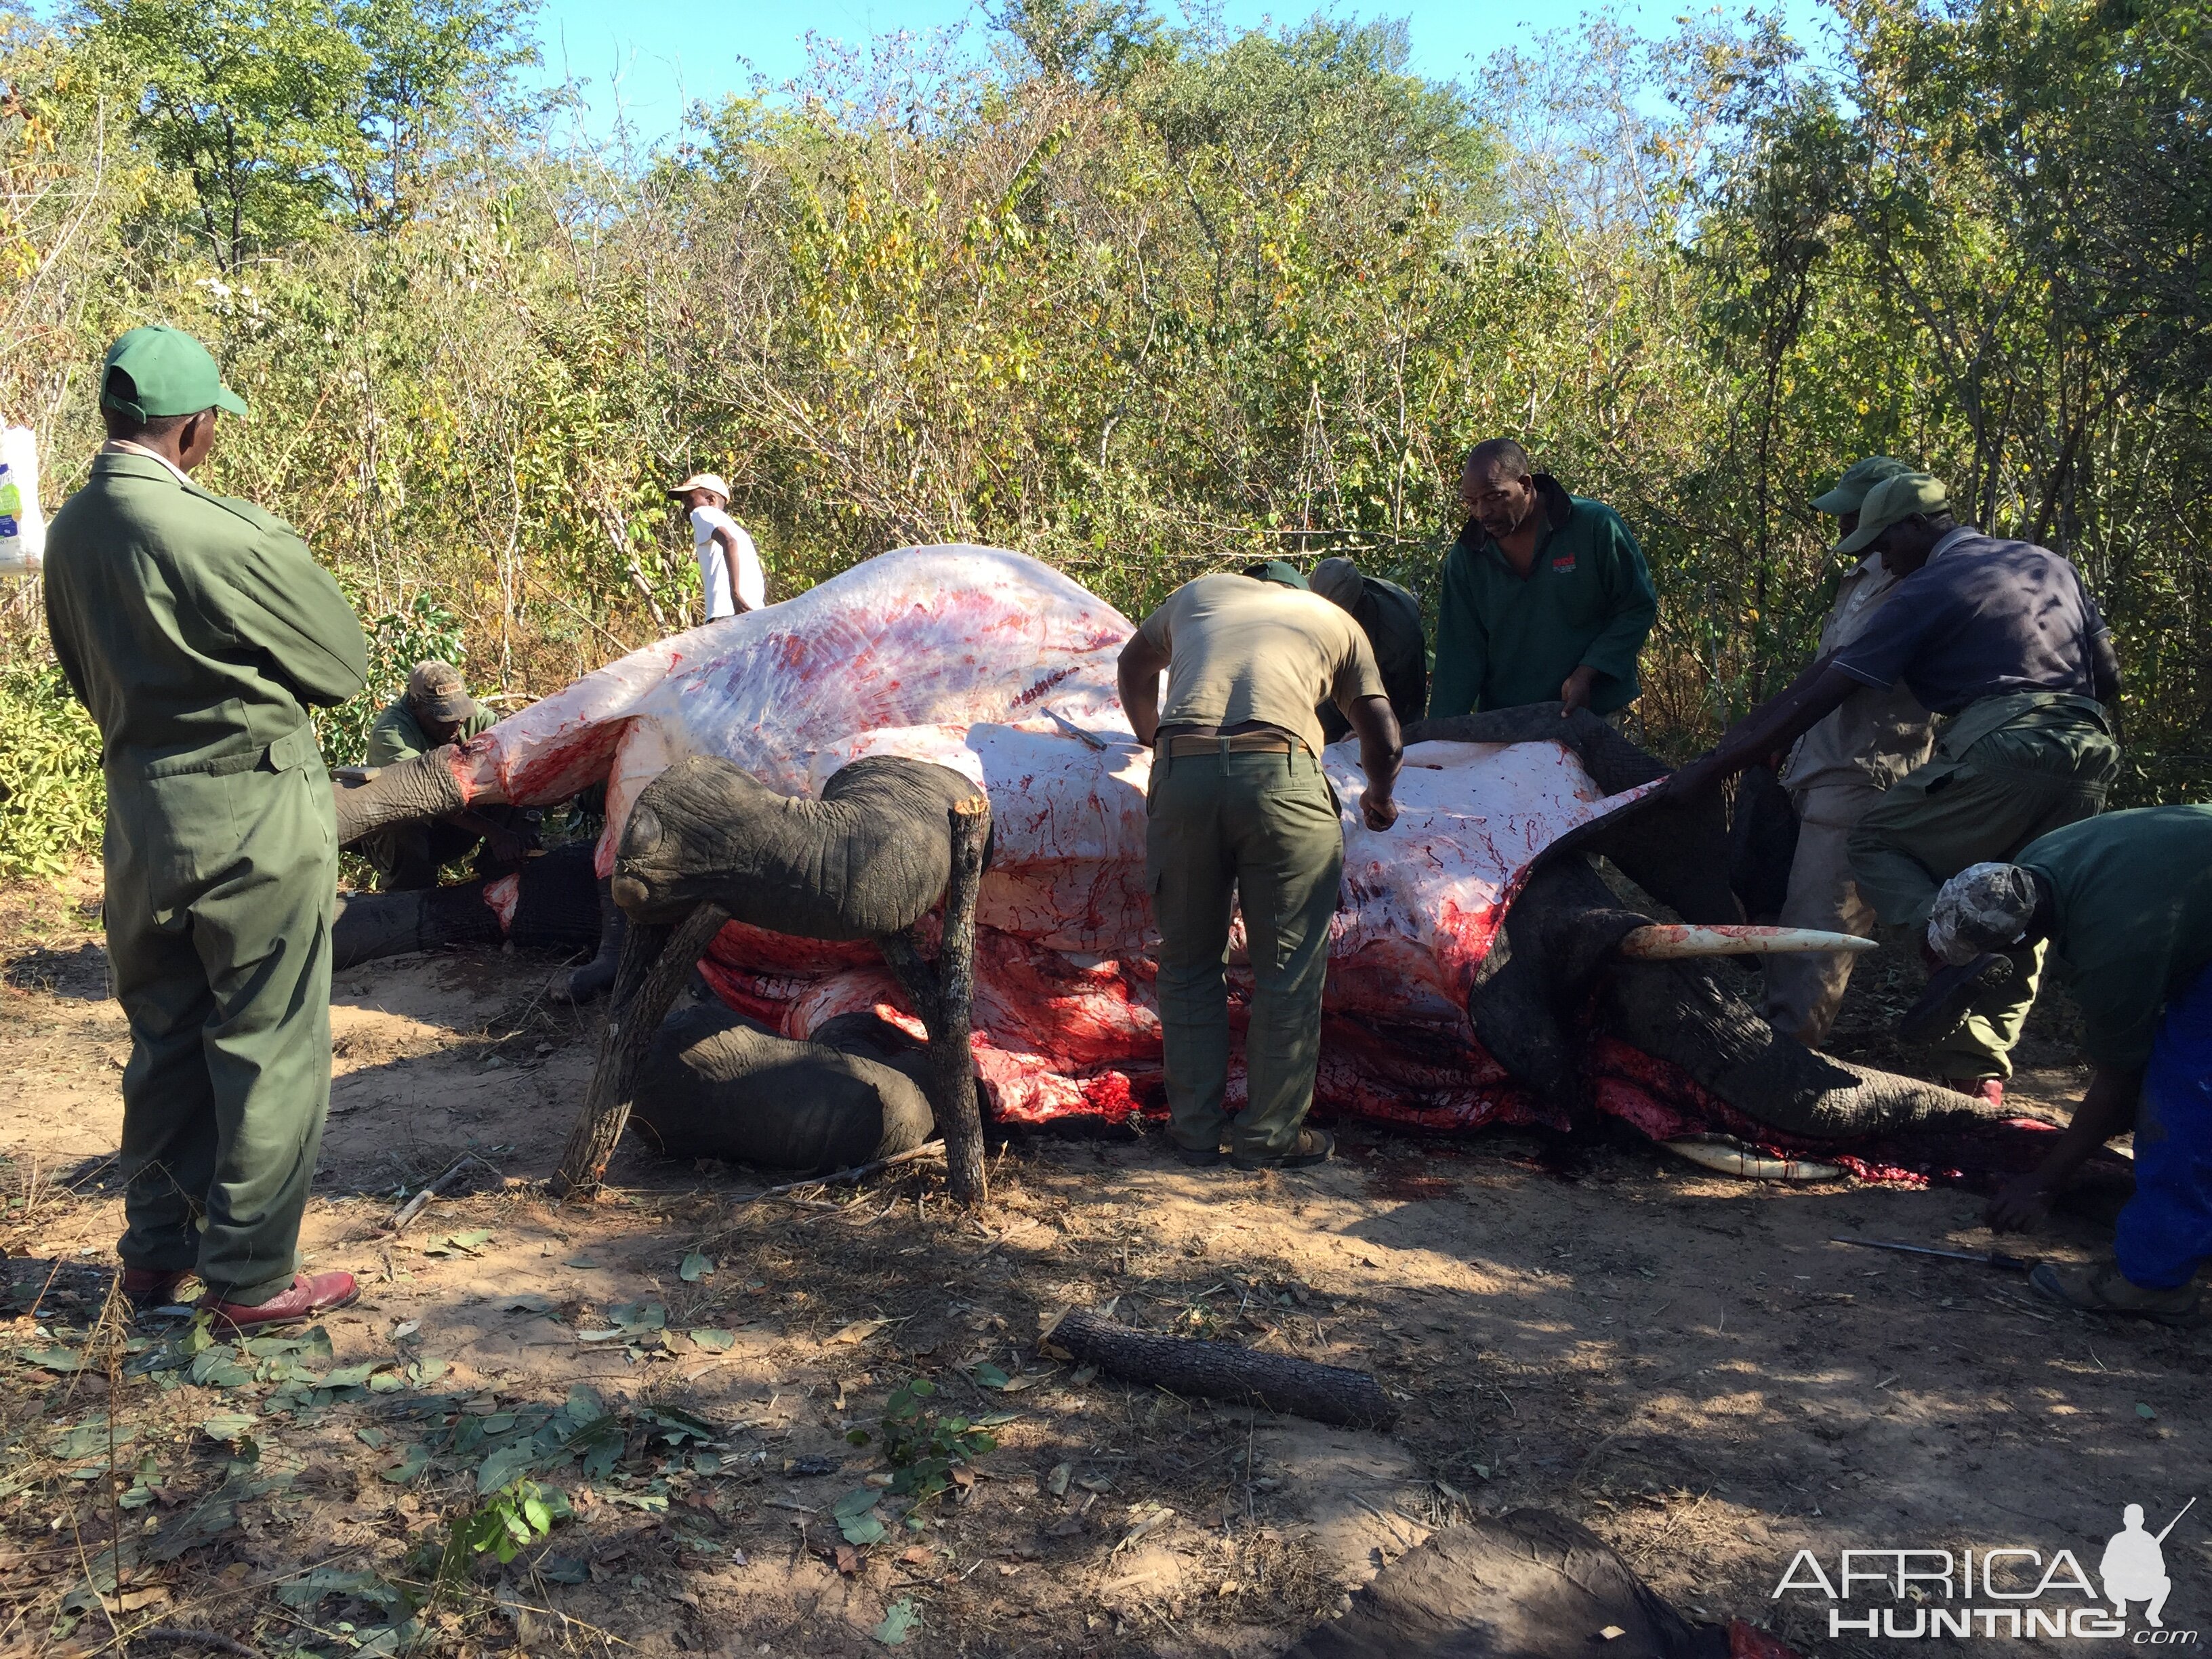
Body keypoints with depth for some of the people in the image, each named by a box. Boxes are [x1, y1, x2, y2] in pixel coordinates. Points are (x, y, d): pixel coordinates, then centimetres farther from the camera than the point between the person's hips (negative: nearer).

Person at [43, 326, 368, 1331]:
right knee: (268, 1049, 3)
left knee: (164, 1039, 19)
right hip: (251, 810, -7)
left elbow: (87, 672, 15)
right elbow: (341, 662, -8)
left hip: (139, 808, 8)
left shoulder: (70, 532, 3)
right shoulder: (220, 534, -20)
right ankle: (251, 1278, 12)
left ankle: (155, 1250, 31)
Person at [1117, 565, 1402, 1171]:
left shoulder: (1199, 593, 32)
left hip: (1181, 773, 2)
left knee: (1189, 962, 14)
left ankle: (1195, 1130, 21)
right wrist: (1379, 798, 41)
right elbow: (1383, 739, 21)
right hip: (1280, 774, -2)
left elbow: (1134, 665, 45)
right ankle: (1271, 1135, 15)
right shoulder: (1335, 620, 26)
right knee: (1289, 967, 9)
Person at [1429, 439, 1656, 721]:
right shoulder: (1465, 557, 2)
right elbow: (1459, 652, 1)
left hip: (1592, 711, -2)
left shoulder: (1596, 526, -7)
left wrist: (1586, 674, -13)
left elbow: (1639, 608, -1)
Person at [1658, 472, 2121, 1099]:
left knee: (1877, 841, 8)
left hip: (2002, 750, -7)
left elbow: (1813, 700, -1)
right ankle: (1979, 1074, 10)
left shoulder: (1926, 592, 3)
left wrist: (1707, 770, 0)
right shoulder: (2051, 564, 23)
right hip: (2091, 762, 7)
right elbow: (2109, 677, 23)